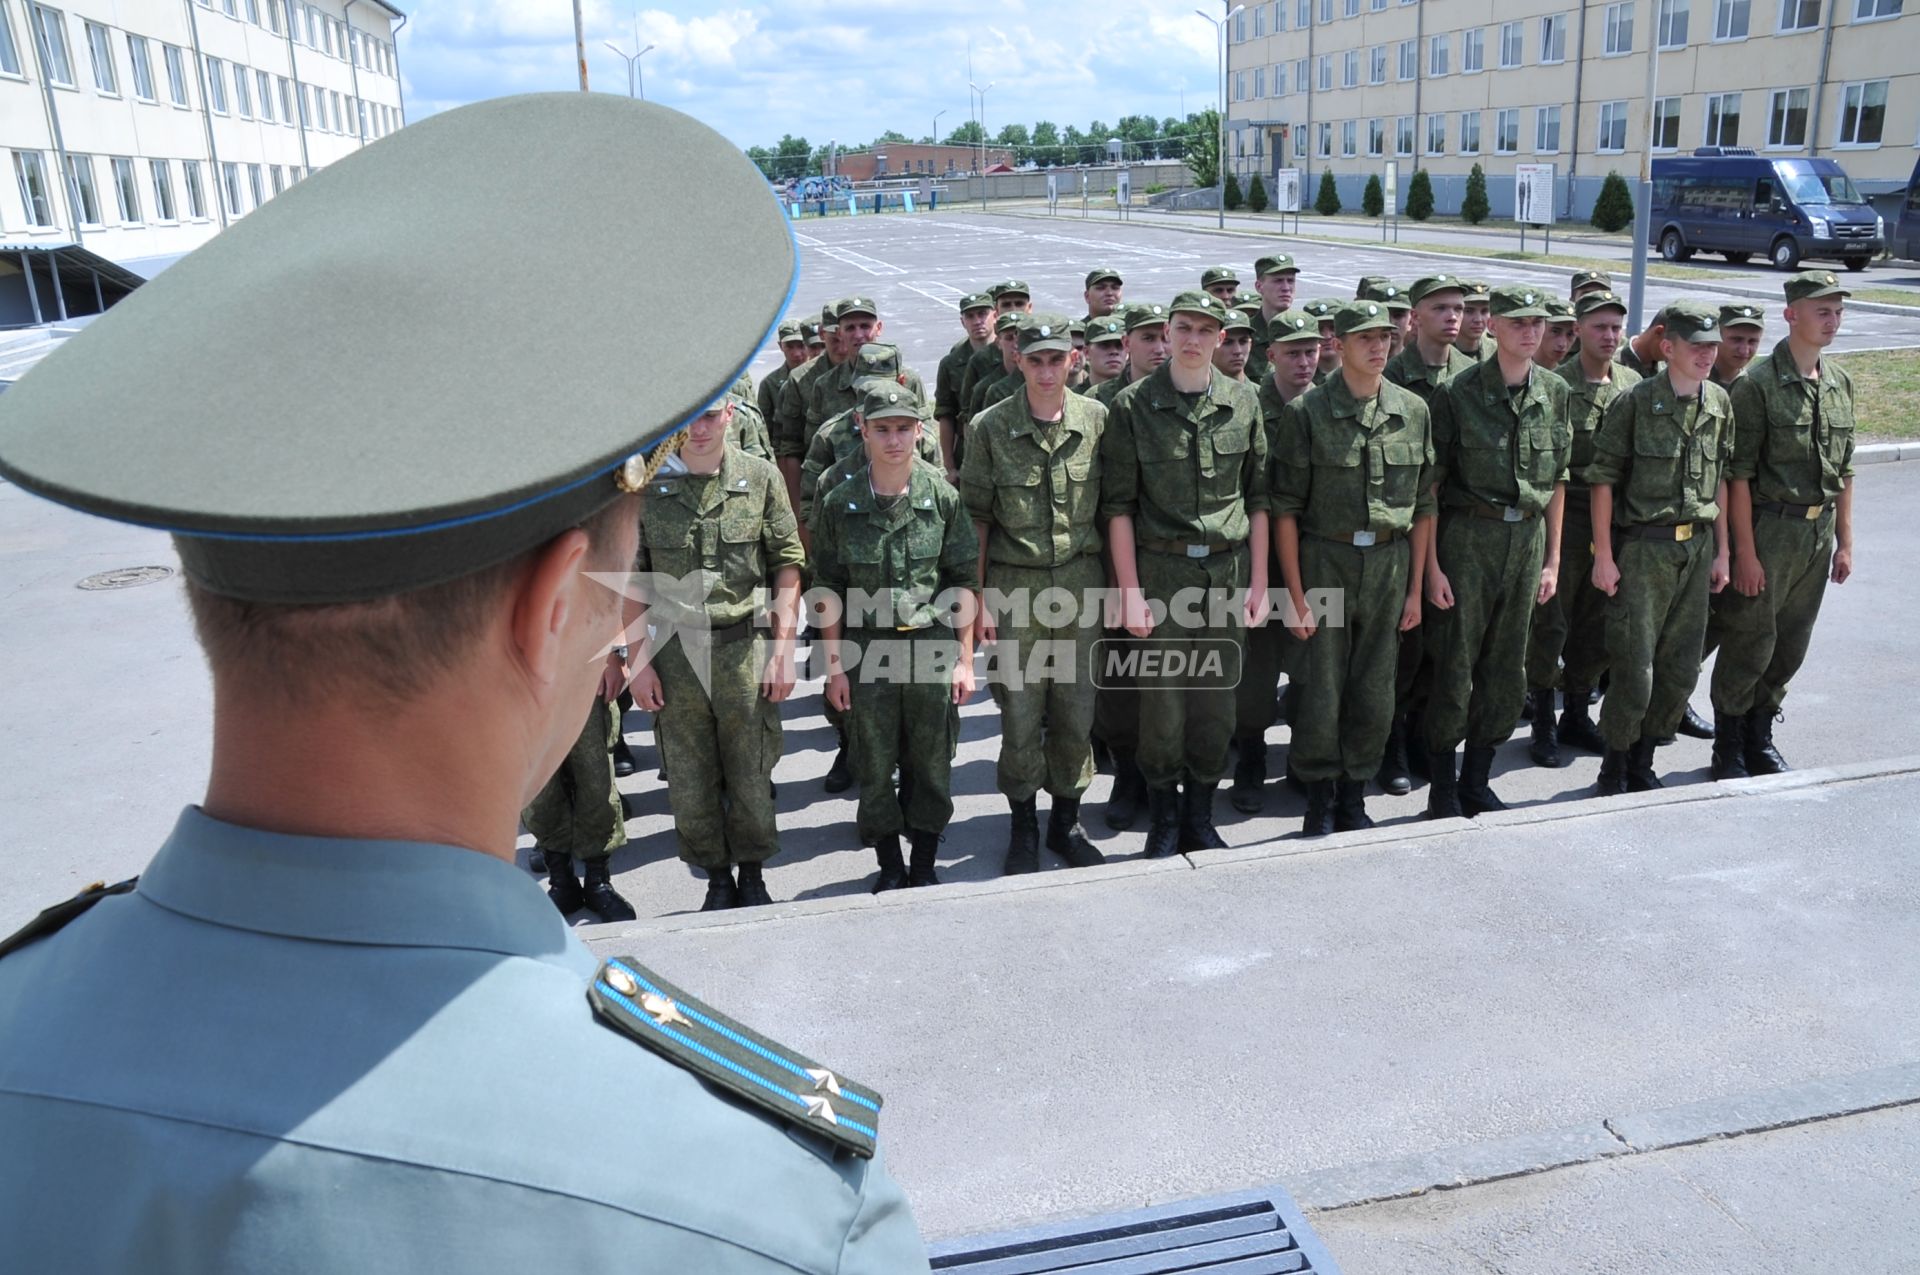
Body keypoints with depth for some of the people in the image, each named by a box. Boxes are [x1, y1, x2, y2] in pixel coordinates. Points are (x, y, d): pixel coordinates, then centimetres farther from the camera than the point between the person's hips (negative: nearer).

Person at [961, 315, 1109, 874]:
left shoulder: (1097, 420, 0)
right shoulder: (991, 427, -4)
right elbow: (976, 517, -1)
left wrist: (1115, 581, 5)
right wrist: (979, 598, -4)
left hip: (1081, 580, 2)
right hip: (1015, 583, -2)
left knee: (1076, 710, 9)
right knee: (1020, 714, 3)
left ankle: (1066, 819, 26)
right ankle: (1023, 825, 21)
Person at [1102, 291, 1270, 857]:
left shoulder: (1243, 402, 5)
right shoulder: (1133, 405, -3)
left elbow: (1258, 497, 9)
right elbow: (1118, 506, -4)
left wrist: (1258, 582, 4)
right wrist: (1130, 592, -9)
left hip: (1228, 572, 3)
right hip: (1159, 571, -2)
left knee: (1217, 706, 8)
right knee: (1162, 708, 2)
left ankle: (1200, 818, 25)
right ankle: (1163, 822, 21)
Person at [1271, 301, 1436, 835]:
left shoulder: (1413, 411, 6)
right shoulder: (1306, 412, -5)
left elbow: (1423, 508, 9)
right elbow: (1285, 509, -6)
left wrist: (1415, 589, 7)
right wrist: (1295, 595, -10)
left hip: (1390, 564, 3)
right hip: (1323, 562, -3)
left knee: (1375, 693, 8)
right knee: (1320, 693, 0)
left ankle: (1354, 799, 24)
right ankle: (1319, 801, 18)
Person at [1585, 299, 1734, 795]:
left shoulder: (1720, 403, 8)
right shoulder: (1635, 402, -9)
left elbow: (1720, 479, 15)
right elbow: (1603, 480, -9)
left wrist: (1721, 550, 13)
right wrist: (1604, 556, -11)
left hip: (1697, 545, 6)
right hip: (1643, 546, -5)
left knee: (1680, 671, 9)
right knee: (1634, 671, -4)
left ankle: (1642, 765, 25)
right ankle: (1613, 773, 13)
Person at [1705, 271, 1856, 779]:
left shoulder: (1841, 383, 10)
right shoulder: (1758, 384, -11)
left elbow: (1844, 470, 15)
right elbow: (1738, 475, -14)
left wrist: (1844, 541, 13)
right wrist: (1745, 552, -16)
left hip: (1819, 532, 6)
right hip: (1769, 528, -6)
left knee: (1790, 647, 12)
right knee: (1749, 646, 1)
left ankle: (1760, 740, 26)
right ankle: (1728, 748, 16)